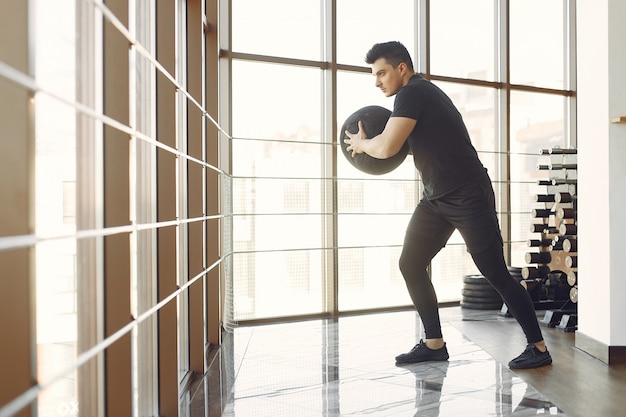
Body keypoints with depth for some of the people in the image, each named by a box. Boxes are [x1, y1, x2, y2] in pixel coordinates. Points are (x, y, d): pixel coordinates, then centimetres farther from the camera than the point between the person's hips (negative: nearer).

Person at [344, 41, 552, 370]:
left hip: (469, 197, -10)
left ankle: (538, 348, 12)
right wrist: (372, 143, 15)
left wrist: (361, 143, -2)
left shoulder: (412, 93, -14)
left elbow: (386, 148, -23)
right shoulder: (421, 93, 16)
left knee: (495, 273, -4)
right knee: (410, 264, 4)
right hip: (436, 198, 10)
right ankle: (434, 344, 14)